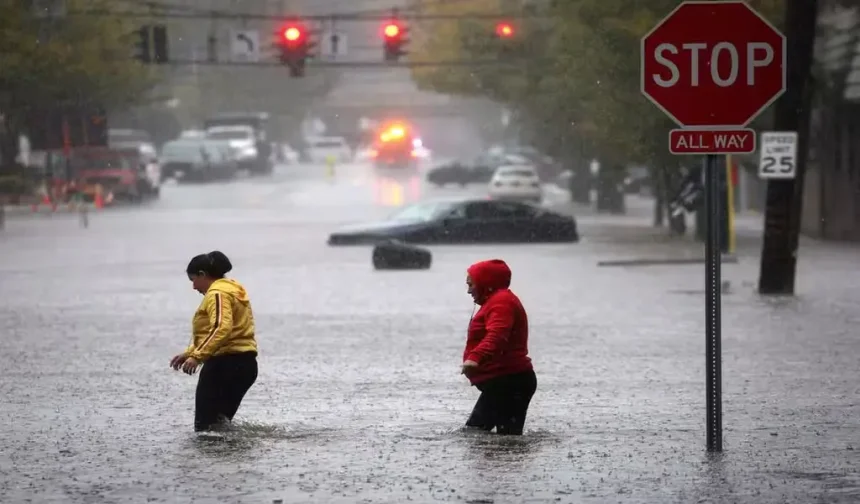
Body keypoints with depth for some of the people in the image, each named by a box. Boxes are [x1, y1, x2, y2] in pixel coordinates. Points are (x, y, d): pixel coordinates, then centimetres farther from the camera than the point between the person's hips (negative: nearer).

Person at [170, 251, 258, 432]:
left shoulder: (217, 293, -12)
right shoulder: (230, 289, 21)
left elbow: (221, 329, -28)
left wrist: (197, 356, -32)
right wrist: (189, 353, 24)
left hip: (226, 364, -11)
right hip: (244, 364, 11)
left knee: (205, 426, -11)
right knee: (220, 423, 16)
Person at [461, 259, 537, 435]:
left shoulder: (501, 302, -13)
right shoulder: (496, 301, 23)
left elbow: (497, 335, -32)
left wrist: (475, 357, -47)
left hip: (509, 382, -12)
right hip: (503, 383, 12)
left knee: (508, 435, -17)